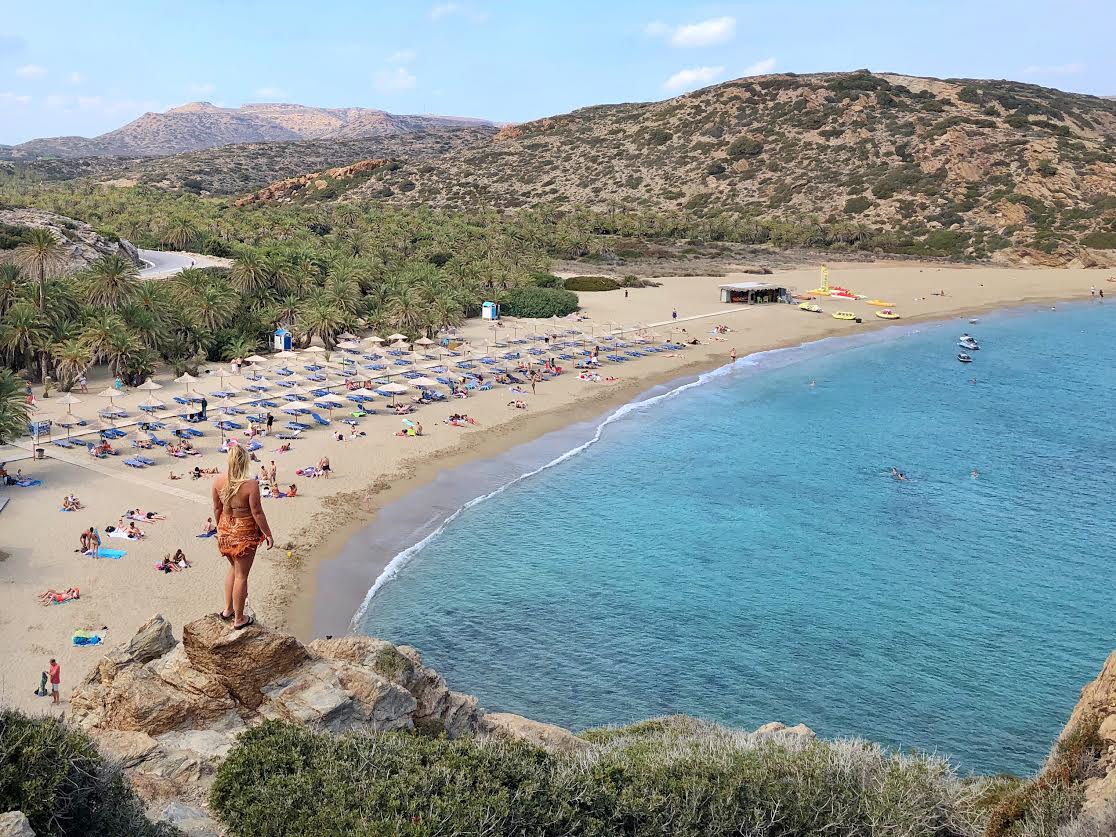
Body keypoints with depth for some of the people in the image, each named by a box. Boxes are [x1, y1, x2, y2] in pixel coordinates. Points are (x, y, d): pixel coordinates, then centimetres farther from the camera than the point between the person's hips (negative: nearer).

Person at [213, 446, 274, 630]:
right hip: (244, 532, -5)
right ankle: (239, 619, 19)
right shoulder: (251, 484, -23)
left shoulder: (218, 481, -7)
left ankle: (228, 609, 35)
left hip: (225, 530, 5)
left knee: (233, 568, 27)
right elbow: (257, 512, -17)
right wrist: (268, 534, -5)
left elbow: (217, 509, 4)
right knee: (241, 575, 7)